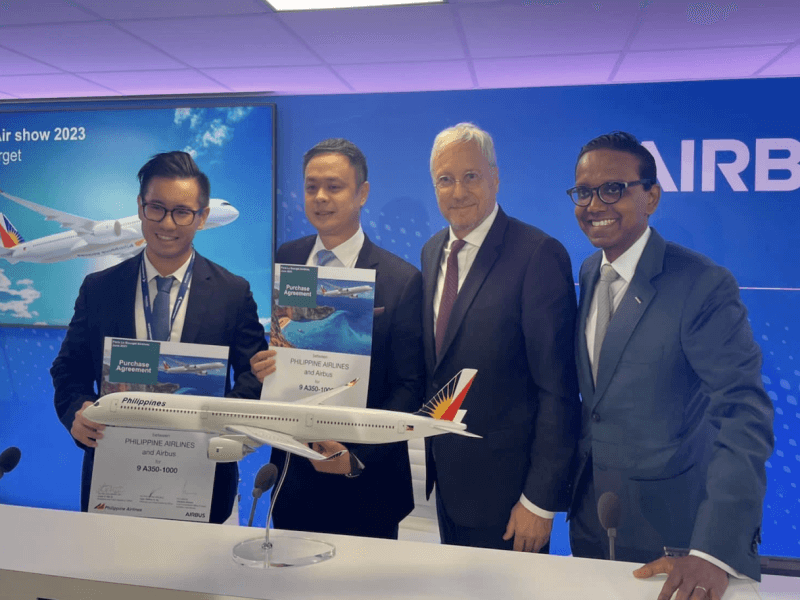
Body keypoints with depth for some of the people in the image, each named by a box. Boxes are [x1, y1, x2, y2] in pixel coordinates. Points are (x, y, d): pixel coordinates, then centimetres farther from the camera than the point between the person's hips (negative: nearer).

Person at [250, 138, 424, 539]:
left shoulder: (402, 280, -13)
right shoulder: (287, 258, 2)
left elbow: (408, 389, -12)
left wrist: (357, 457, -20)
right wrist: (262, 366, -13)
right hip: (292, 473, 4)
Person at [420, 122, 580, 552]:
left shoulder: (539, 255, -18)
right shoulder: (432, 252, 5)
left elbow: (558, 391, -18)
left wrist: (541, 499, -17)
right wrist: (431, 451, 9)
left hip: (505, 484, -6)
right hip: (446, 479, 7)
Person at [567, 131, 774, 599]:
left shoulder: (704, 286, -21)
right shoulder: (588, 275, 1)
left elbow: (745, 417, -25)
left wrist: (715, 551, -31)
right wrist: (573, 480, 9)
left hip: (672, 524, -6)